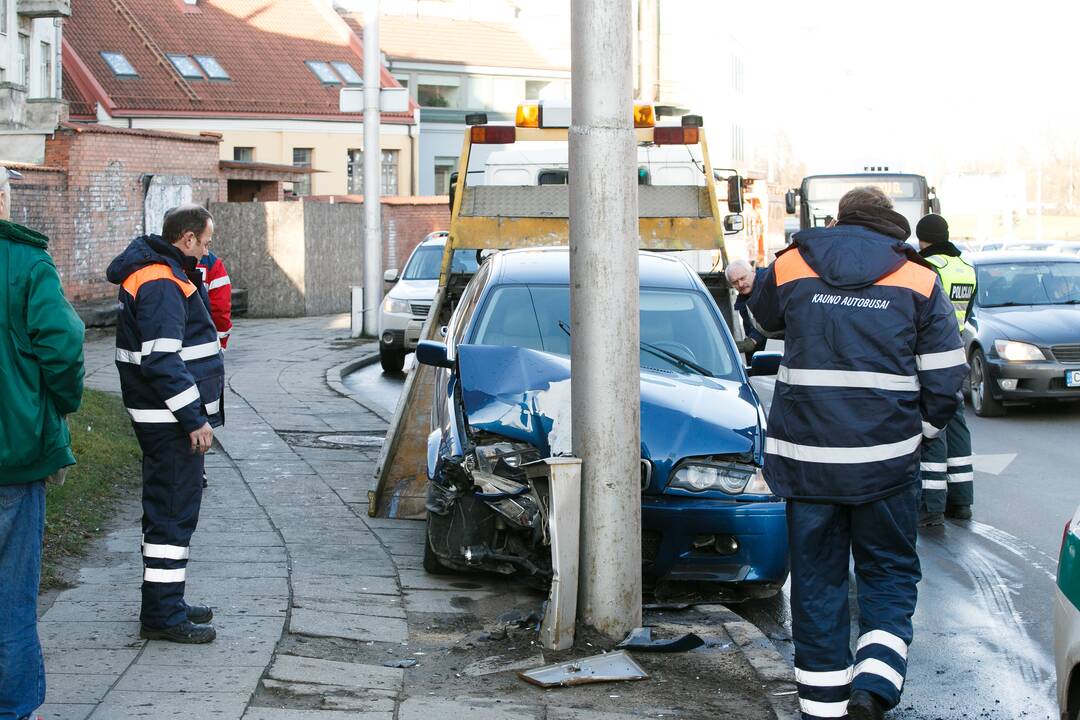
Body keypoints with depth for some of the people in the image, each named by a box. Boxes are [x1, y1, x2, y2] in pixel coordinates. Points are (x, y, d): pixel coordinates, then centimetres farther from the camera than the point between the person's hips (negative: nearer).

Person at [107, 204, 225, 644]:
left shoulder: (167, 276, 16)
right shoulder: (161, 285, -19)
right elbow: (161, 361, -26)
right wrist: (195, 419, -24)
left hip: (166, 419, 11)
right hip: (170, 421, -11)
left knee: (170, 508, 18)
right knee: (173, 511, -7)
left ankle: (167, 603, 28)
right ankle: (162, 616, -3)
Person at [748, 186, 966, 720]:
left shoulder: (790, 267, 4)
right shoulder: (918, 280, 1)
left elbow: (765, 318, 26)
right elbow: (944, 379, 0)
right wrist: (919, 432, 15)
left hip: (805, 457, 1)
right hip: (886, 462, -1)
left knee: (817, 580, 11)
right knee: (890, 576, 12)